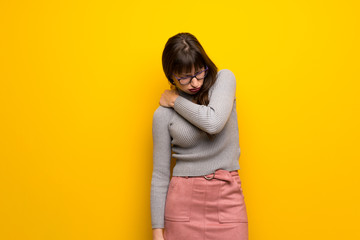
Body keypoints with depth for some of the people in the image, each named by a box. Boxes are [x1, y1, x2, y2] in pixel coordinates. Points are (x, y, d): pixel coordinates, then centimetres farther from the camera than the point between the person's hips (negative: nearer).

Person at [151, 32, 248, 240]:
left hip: (227, 199, 0)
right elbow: (160, 175, 2)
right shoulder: (163, 114, 0)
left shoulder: (224, 79, 0)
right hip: (184, 201, 0)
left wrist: (176, 101, -4)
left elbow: (214, 122, -19)